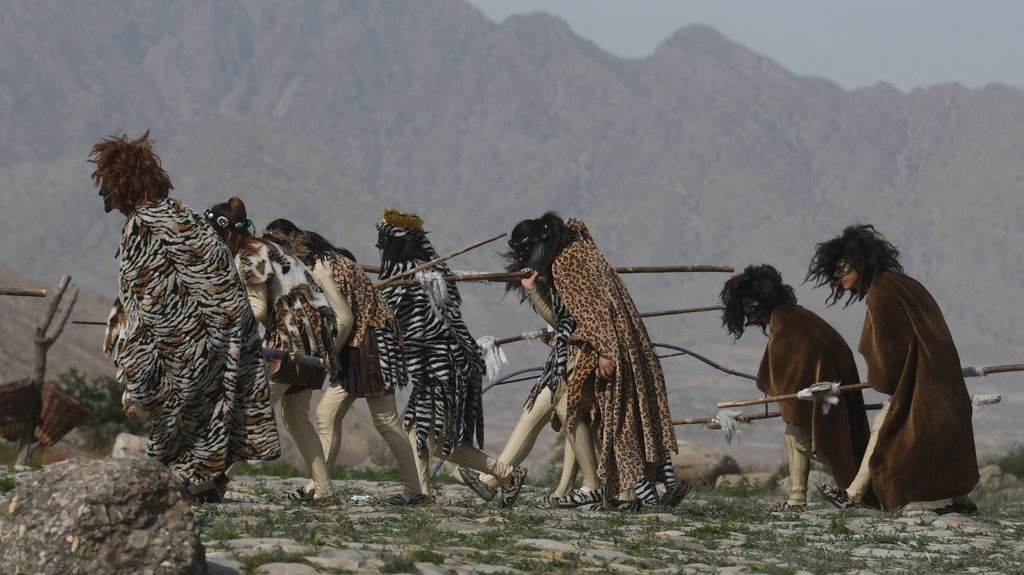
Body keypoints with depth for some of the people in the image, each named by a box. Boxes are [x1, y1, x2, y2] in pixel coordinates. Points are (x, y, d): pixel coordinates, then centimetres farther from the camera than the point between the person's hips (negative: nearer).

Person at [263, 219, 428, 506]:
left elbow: (345, 319, -21)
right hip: (355, 350, 10)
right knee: (327, 414, 6)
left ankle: (416, 491, -2)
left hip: (370, 344, -10)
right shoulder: (328, 260, 13)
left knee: (386, 422, -6)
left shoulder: (321, 269, -17)